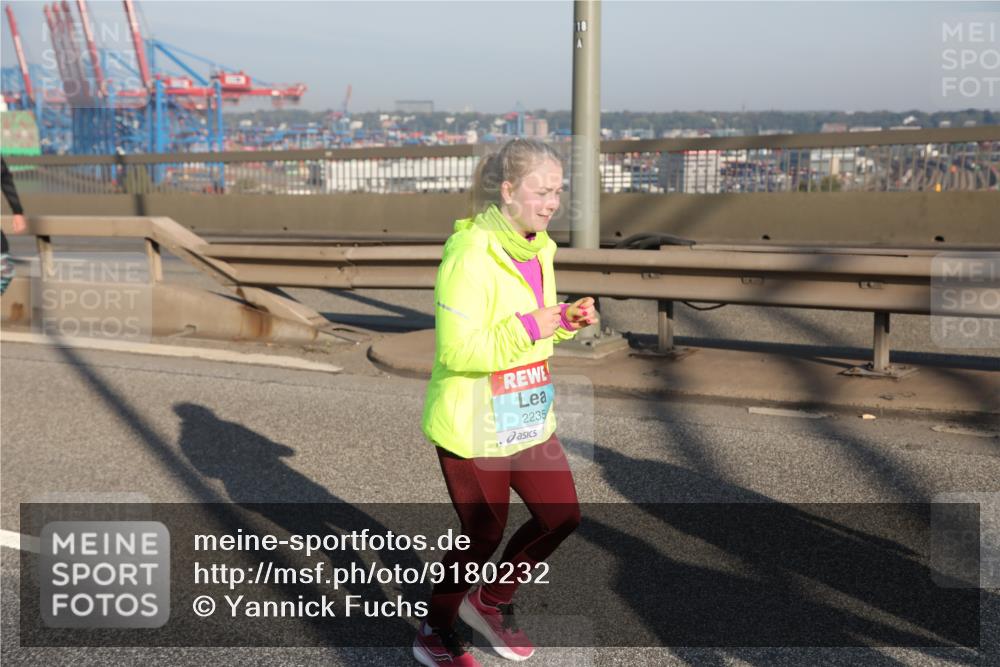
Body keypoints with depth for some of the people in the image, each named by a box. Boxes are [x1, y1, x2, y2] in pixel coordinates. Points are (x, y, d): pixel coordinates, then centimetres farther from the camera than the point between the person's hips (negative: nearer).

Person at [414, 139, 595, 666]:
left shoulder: (536, 249, 5)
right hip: (472, 425, -8)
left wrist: (567, 320, -2)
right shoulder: (471, 256, -23)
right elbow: (458, 351, -26)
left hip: (527, 418, 8)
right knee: (484, 534, 6)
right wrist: (529, 327, -27)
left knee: (561, 514, 10)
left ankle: (491, 601, 32)